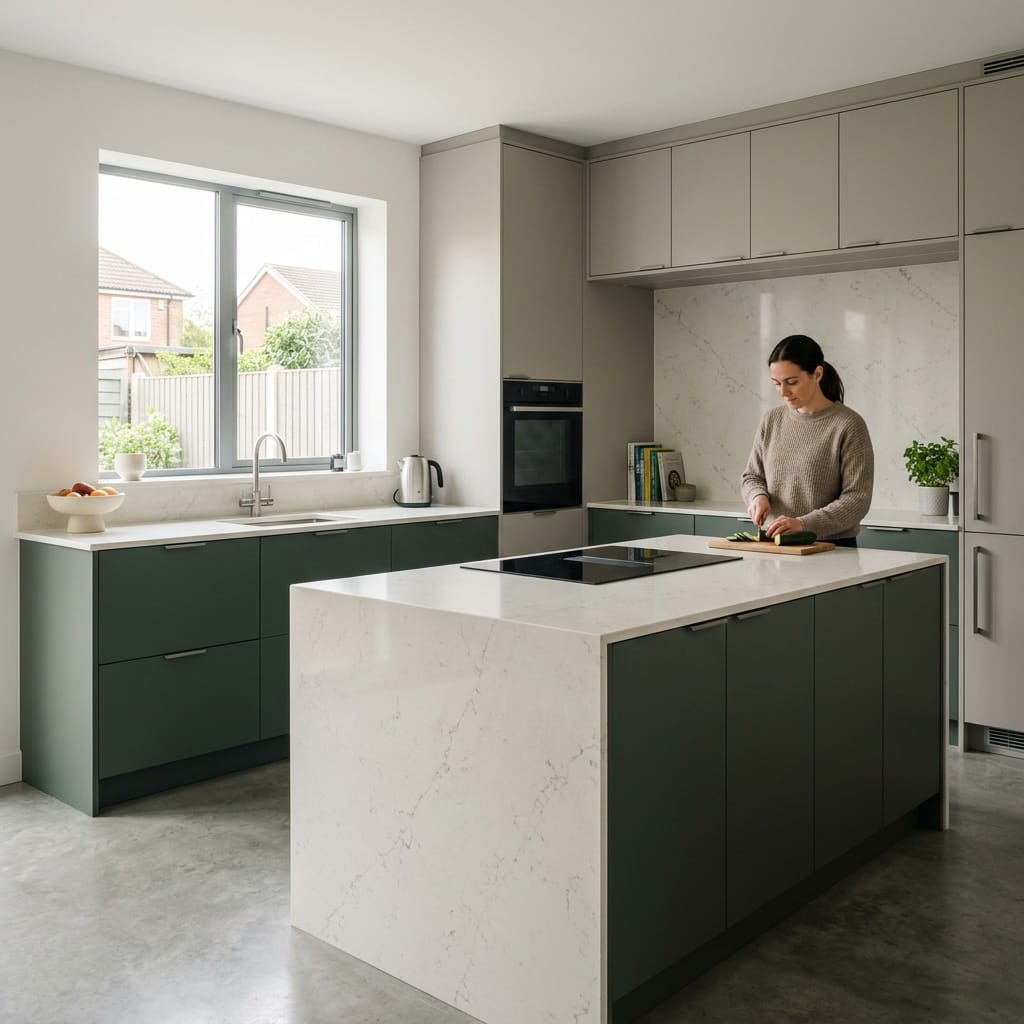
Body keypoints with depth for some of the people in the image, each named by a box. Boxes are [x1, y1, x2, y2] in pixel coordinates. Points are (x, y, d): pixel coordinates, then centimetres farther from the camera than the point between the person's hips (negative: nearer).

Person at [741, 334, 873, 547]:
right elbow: (751, 476, 17)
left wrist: (804, 524, -22)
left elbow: (857, 500, -10)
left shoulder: (849, 425, -7)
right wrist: (758, 496, -5)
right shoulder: (772, 420, 7)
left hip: (832, 549, -4)